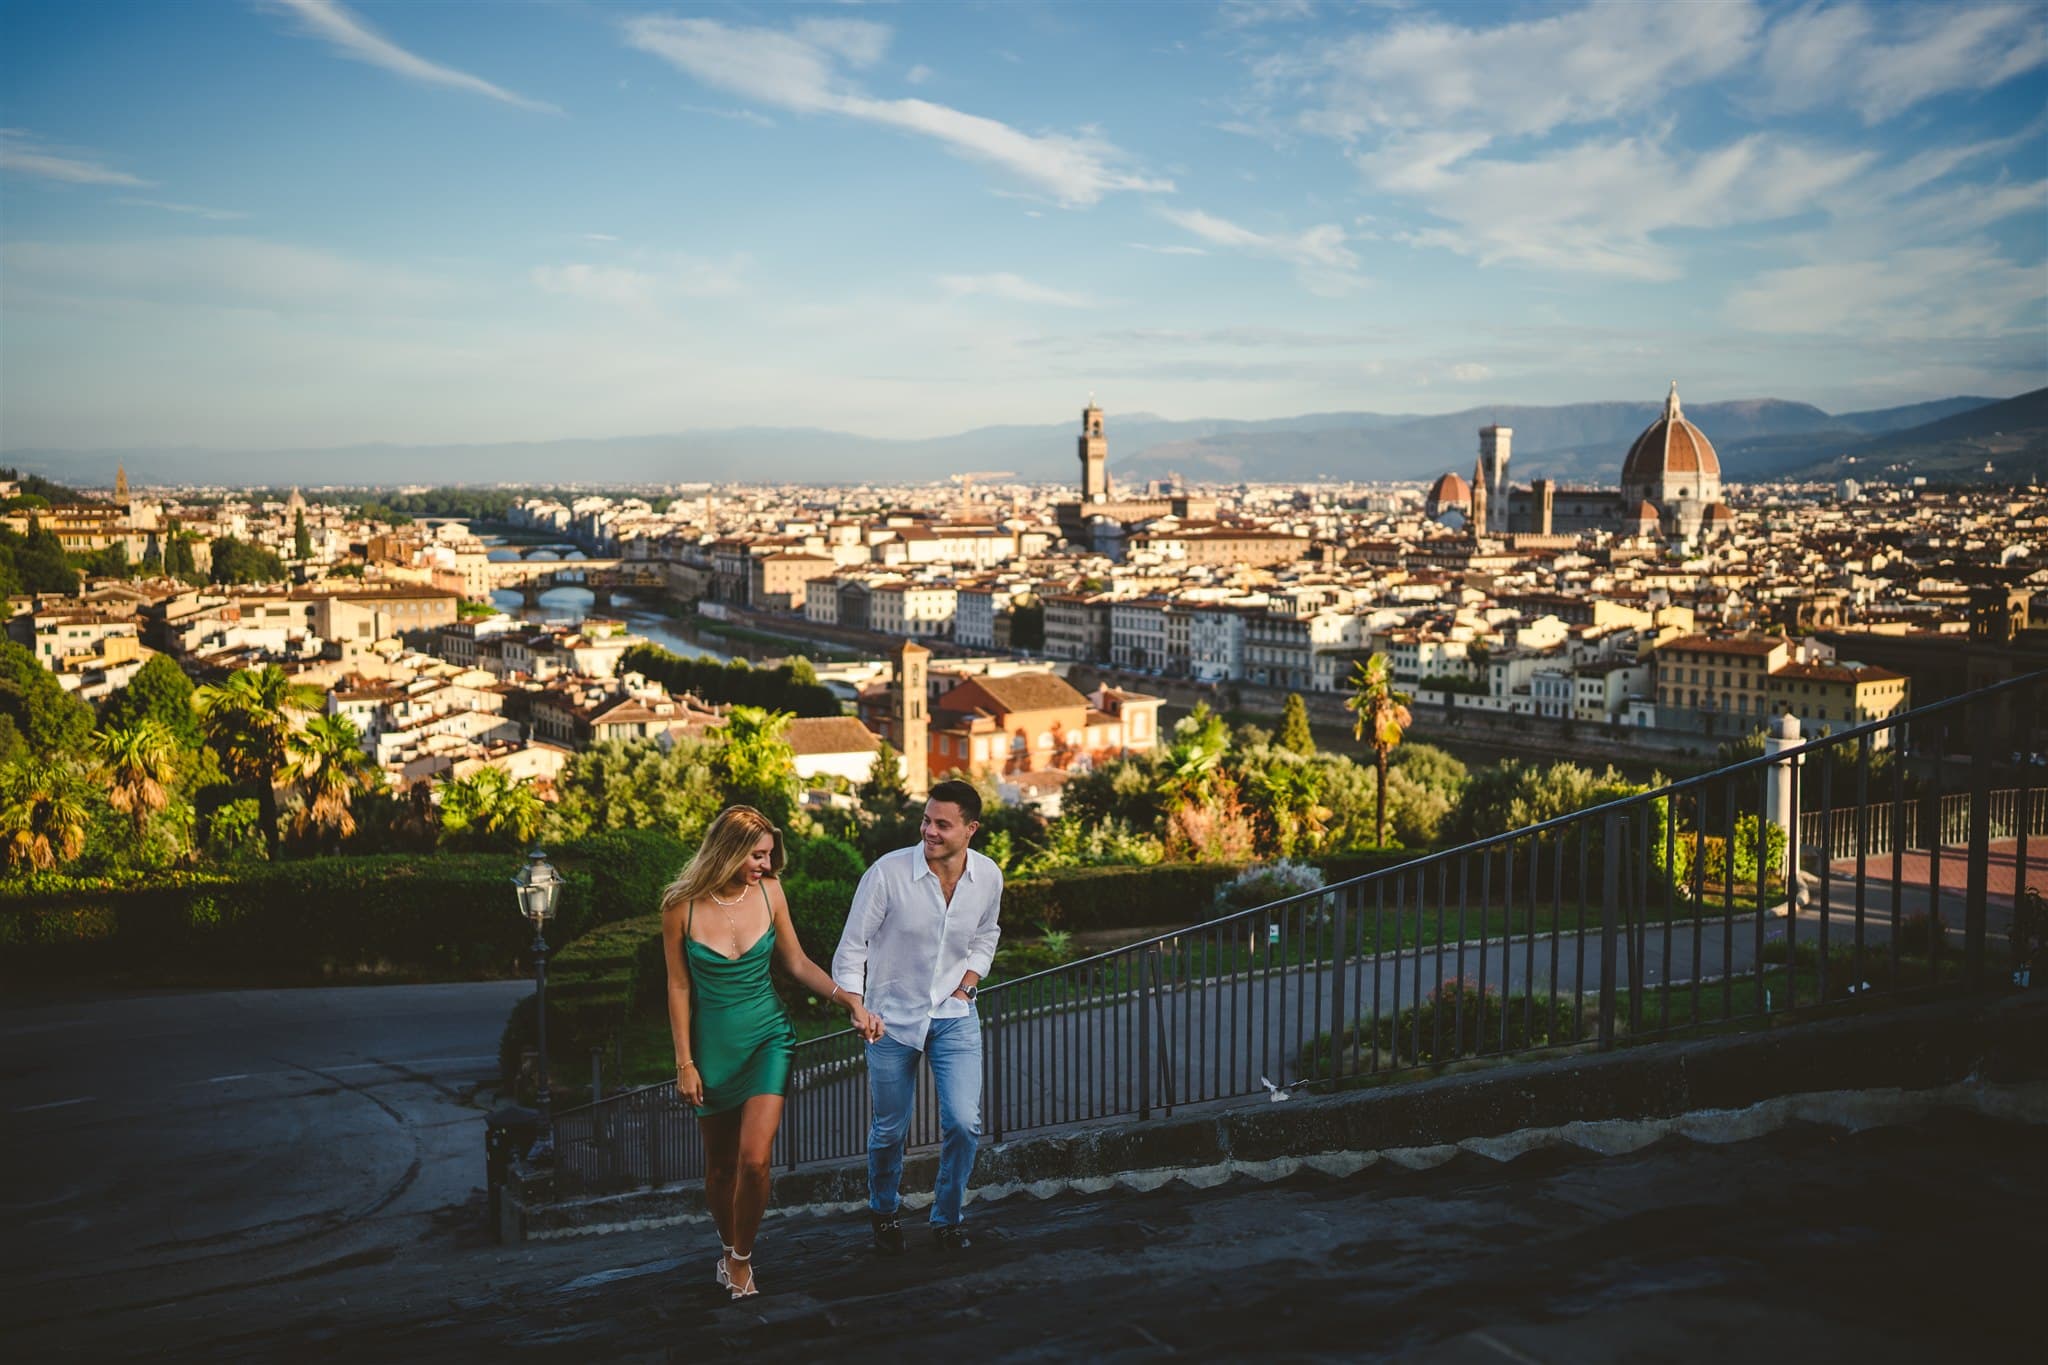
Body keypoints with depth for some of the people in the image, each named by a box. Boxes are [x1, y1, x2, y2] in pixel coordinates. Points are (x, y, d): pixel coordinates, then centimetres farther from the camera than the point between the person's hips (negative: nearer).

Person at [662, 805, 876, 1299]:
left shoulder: (769, 892, -6)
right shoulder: (682, 906, -11)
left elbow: (796, 962, 4)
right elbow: (680, 986, -4)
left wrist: (847, 997, -9)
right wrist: (685, 1063, -3)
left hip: (767, 1036, 0)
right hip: (714, 1044, 0)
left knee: (754, 1159, -13)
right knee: (719, 1165, 12)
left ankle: (741, 1258, 10)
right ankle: (728, 1248, 38)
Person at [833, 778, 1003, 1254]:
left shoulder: (988, 876, -6)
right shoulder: (888, 872, -19)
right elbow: (852, 946, -12)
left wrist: (966, 985, 2)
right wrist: (856, 1008, -23)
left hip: (954, 1016, 2)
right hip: (892, 1017, -2)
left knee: (963, 1123, -8)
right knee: (890, 1129, 10)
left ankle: (947, 1219, 17)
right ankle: (884, 1212, 39)